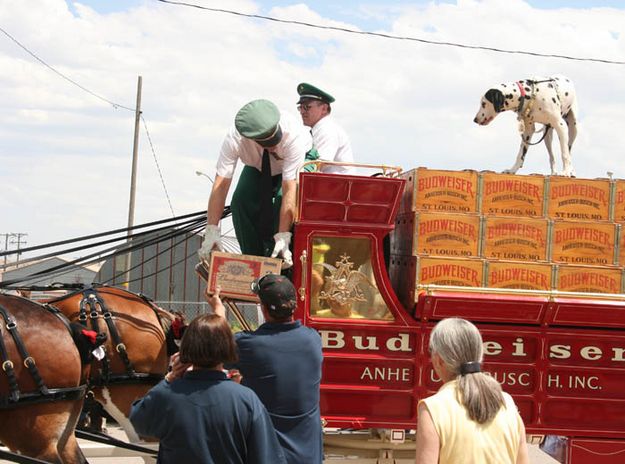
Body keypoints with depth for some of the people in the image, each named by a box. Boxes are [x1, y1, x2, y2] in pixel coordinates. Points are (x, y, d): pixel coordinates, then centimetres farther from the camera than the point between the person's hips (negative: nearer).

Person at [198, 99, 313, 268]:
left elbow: (290, 190, -42)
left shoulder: (293, 134, -42)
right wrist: (211, 231, -42)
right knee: (241, 201, -22)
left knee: (284, 201, -30)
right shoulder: (234, 138, -36)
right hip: (257, 167, 3)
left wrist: (283, 237, -46)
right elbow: (221, 184, -36)